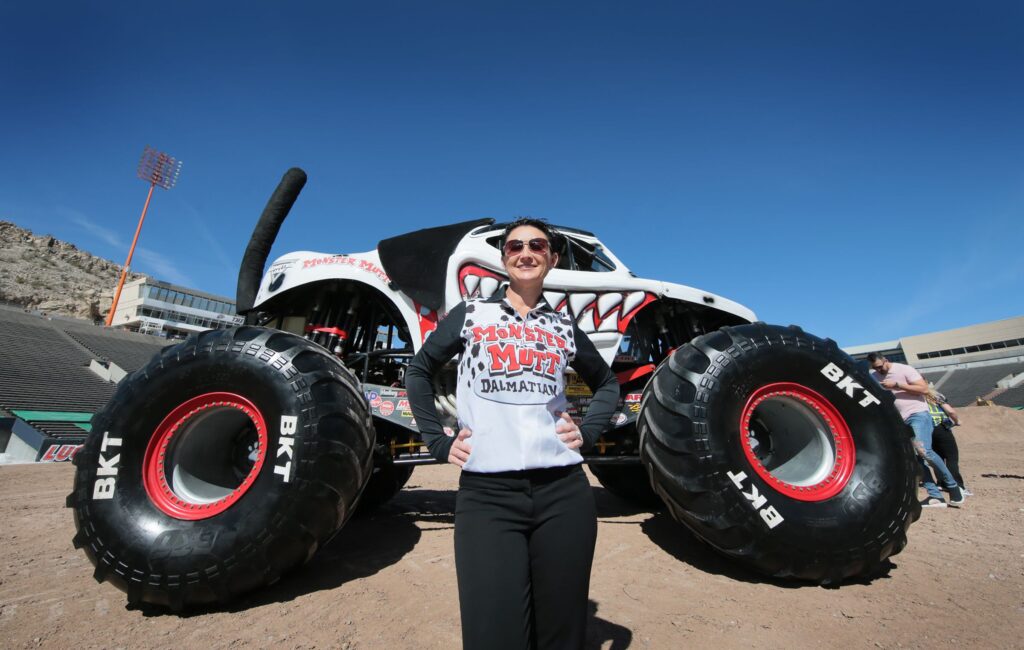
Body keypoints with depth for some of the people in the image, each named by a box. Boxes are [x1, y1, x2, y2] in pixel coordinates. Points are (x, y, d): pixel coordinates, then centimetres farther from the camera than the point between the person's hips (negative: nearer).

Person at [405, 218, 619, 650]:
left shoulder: (564, 327, 11)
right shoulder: (471, 313, 7)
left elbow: (607, 383, 24)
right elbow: (419, 371, 13)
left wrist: (588, 432, 8)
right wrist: (438, 442, 3)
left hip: (563, 490, 3)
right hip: (485, 493, -2)